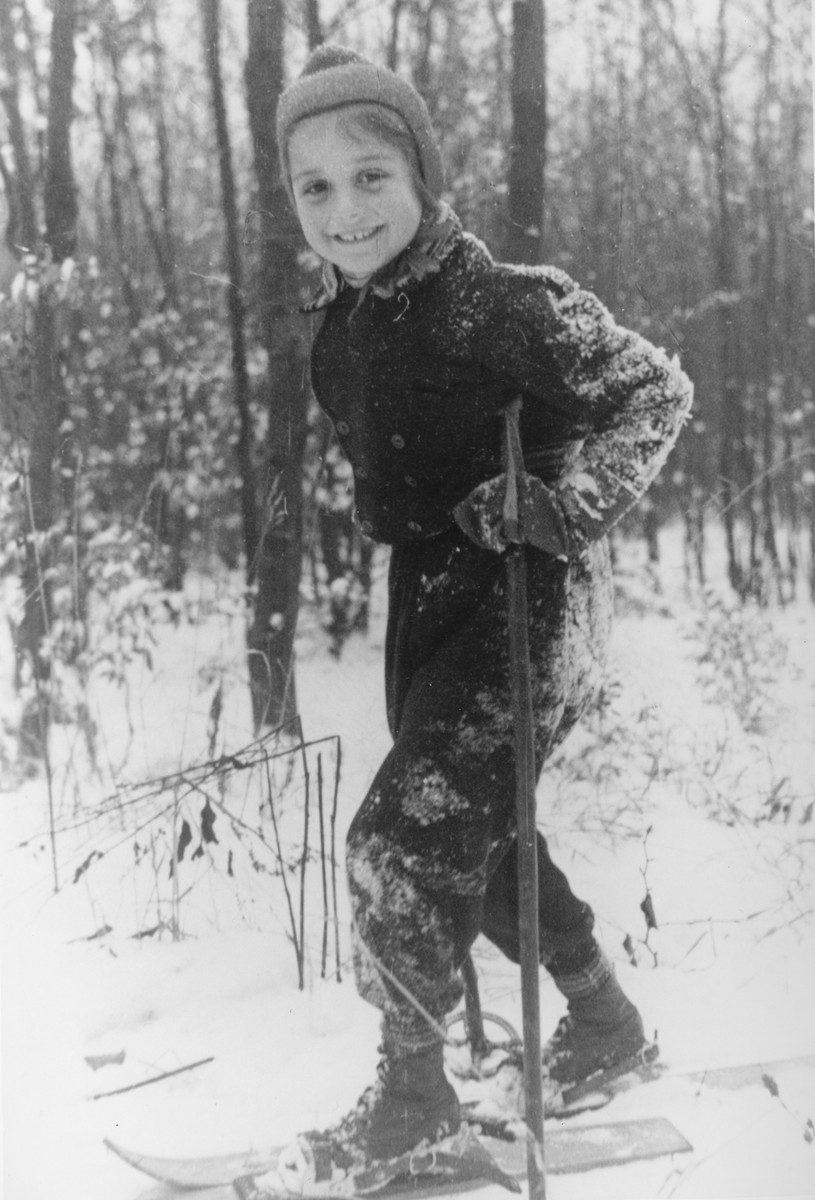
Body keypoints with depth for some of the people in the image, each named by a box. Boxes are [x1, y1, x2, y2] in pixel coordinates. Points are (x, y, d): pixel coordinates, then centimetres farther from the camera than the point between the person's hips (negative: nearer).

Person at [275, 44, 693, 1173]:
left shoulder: (506, 303, -20)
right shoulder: (341, 324, 3)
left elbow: (657, 390, -14)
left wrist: (561, 501, -25)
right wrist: (405, 533, 15)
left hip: (529, 599, -8)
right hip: (428, 598, 8)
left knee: (399, 840, -13)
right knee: (477, 836, 18)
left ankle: (413, 1096, 9)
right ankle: (605, 1019, 40)